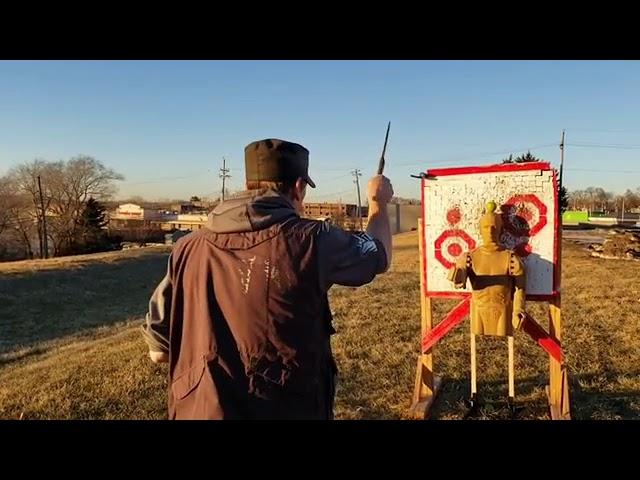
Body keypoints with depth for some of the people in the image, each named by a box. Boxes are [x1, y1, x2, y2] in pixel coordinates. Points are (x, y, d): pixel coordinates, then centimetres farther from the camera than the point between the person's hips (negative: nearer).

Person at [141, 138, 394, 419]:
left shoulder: (188, 248, -5)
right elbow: (378, 255, 7)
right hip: (288, 410, -3)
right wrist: (378, 202, 24)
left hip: (199, 411, 3)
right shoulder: (309, 240, -13)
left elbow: (158, 350, 2)